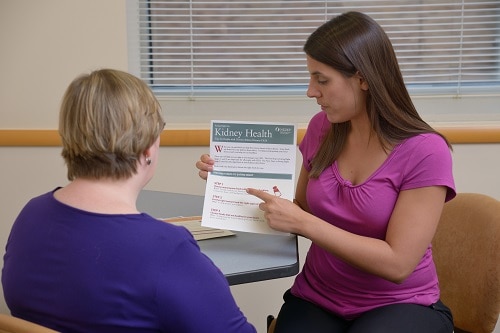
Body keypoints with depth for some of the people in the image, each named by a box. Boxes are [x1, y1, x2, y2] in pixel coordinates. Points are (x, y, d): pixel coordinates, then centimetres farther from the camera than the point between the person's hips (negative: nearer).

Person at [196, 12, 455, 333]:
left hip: (400, 305, -3)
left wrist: (302, 222, -23)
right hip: (318, 299, 3)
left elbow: (397, 263, -19)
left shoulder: (426, 152, -15)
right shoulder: (322, 129, 0)